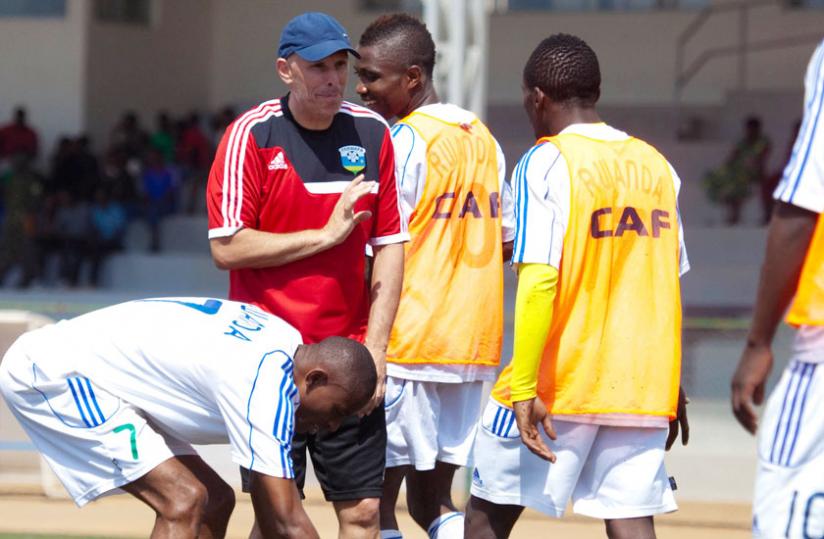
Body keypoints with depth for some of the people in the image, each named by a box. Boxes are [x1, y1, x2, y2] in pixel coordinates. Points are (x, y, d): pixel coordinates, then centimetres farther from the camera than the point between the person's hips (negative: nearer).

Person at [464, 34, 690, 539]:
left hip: (559, 383, -5)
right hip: (642, 386, 5)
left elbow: (539, 282, -16)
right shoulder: (656, 166, 11)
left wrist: (523, 387, -17)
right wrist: (673, 388, 24)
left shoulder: (545, 163, -7)